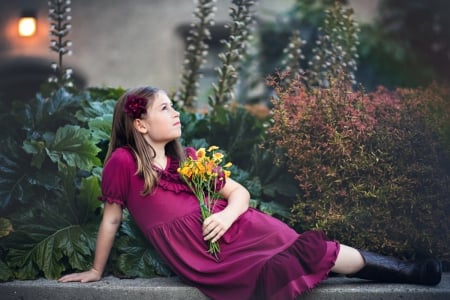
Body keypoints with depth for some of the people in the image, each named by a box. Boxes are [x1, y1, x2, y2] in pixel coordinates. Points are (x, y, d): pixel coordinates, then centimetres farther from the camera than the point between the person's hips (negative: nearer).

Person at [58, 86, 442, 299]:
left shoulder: (187, 158, 13)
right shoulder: (123, 162, -5)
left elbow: (240, 193, 14)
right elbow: (111, 219, 4)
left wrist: (227, 214, -8)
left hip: (233, 229, 5)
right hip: (201, 257, -5)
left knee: (312, 249, -13)